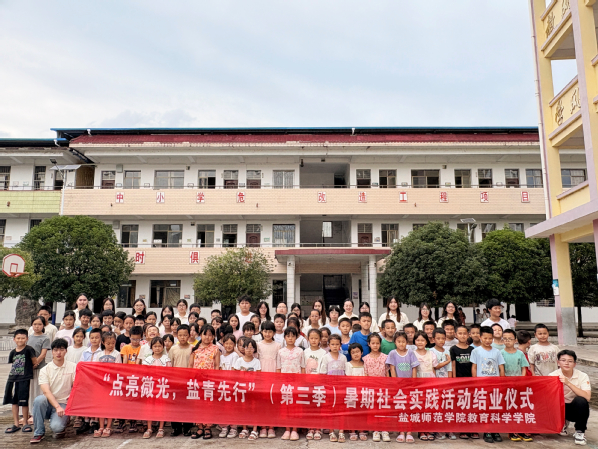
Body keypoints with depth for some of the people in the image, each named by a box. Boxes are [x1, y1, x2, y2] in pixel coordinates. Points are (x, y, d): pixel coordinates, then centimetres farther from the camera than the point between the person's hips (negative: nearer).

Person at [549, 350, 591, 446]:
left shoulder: (582, 376, -13)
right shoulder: (553, 376, -11)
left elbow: (587, 397, -28)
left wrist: (568, 383, -35)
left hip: (576, 409, -2)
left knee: (580, 400, -33)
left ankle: (580, 432, -10)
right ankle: (563, 422, 10)